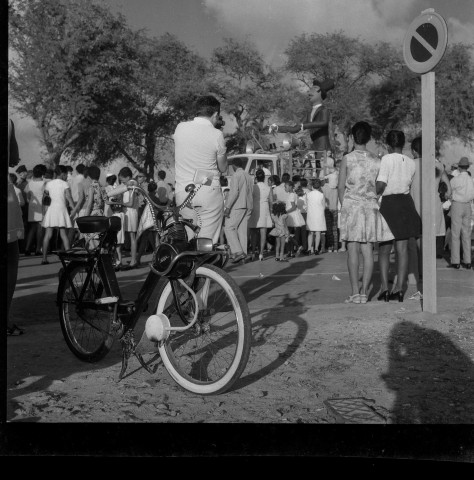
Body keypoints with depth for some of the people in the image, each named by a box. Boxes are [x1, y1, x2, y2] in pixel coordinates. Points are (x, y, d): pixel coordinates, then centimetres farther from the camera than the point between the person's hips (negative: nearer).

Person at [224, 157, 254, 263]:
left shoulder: (236, 175, -6)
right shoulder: (249, 177, 17)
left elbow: (234, 192, -16)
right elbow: (250, 193, 16)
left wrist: (227, 207, -17)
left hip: (238, 206, -8)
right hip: (248, 206, 8)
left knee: (229, 228, -7)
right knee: (243, 230, 8)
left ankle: (238, 252, -18)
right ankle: (244, 252, 5)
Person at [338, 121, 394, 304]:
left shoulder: (347, 159, -3)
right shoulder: (376, 160, 6)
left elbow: (341, 187, -2)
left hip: (351, 205, -3)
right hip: (371, 207, 3)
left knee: (353, 250, -3)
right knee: (368, 251, 3)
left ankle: (355, 292, -5)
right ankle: (364, 291, 3)